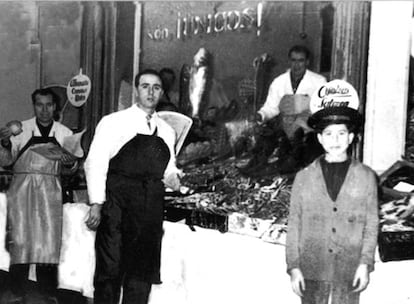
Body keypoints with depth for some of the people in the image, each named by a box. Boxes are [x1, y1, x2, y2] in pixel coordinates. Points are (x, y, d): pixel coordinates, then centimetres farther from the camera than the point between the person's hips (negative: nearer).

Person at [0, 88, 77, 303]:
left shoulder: (64, 133, 10)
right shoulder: (20, 129, 6)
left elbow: (71, 168, 13)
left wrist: (70, 162, -10)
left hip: (50, 191, 1)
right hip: (22, 188, -1)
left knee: (49, 240, -2)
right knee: (20, 240, -2)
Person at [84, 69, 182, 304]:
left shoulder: (167, 132, 15)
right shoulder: (114, 122, 1)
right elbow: (95, 162, -4)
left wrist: (173, 177, 0)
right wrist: (96, 203, -13)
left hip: (151, 209, 4)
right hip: (117, 205, -4)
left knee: (142, 274, 7)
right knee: (110, 270, -4)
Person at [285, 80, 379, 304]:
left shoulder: (366, 177, 1)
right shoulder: (303, 178, 1)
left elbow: (371, 225, 3)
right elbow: (294, 225, 3)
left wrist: (365, 263, -5)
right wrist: (293, 267, -1)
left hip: (350, 271, 0)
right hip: (312, 270, 0)